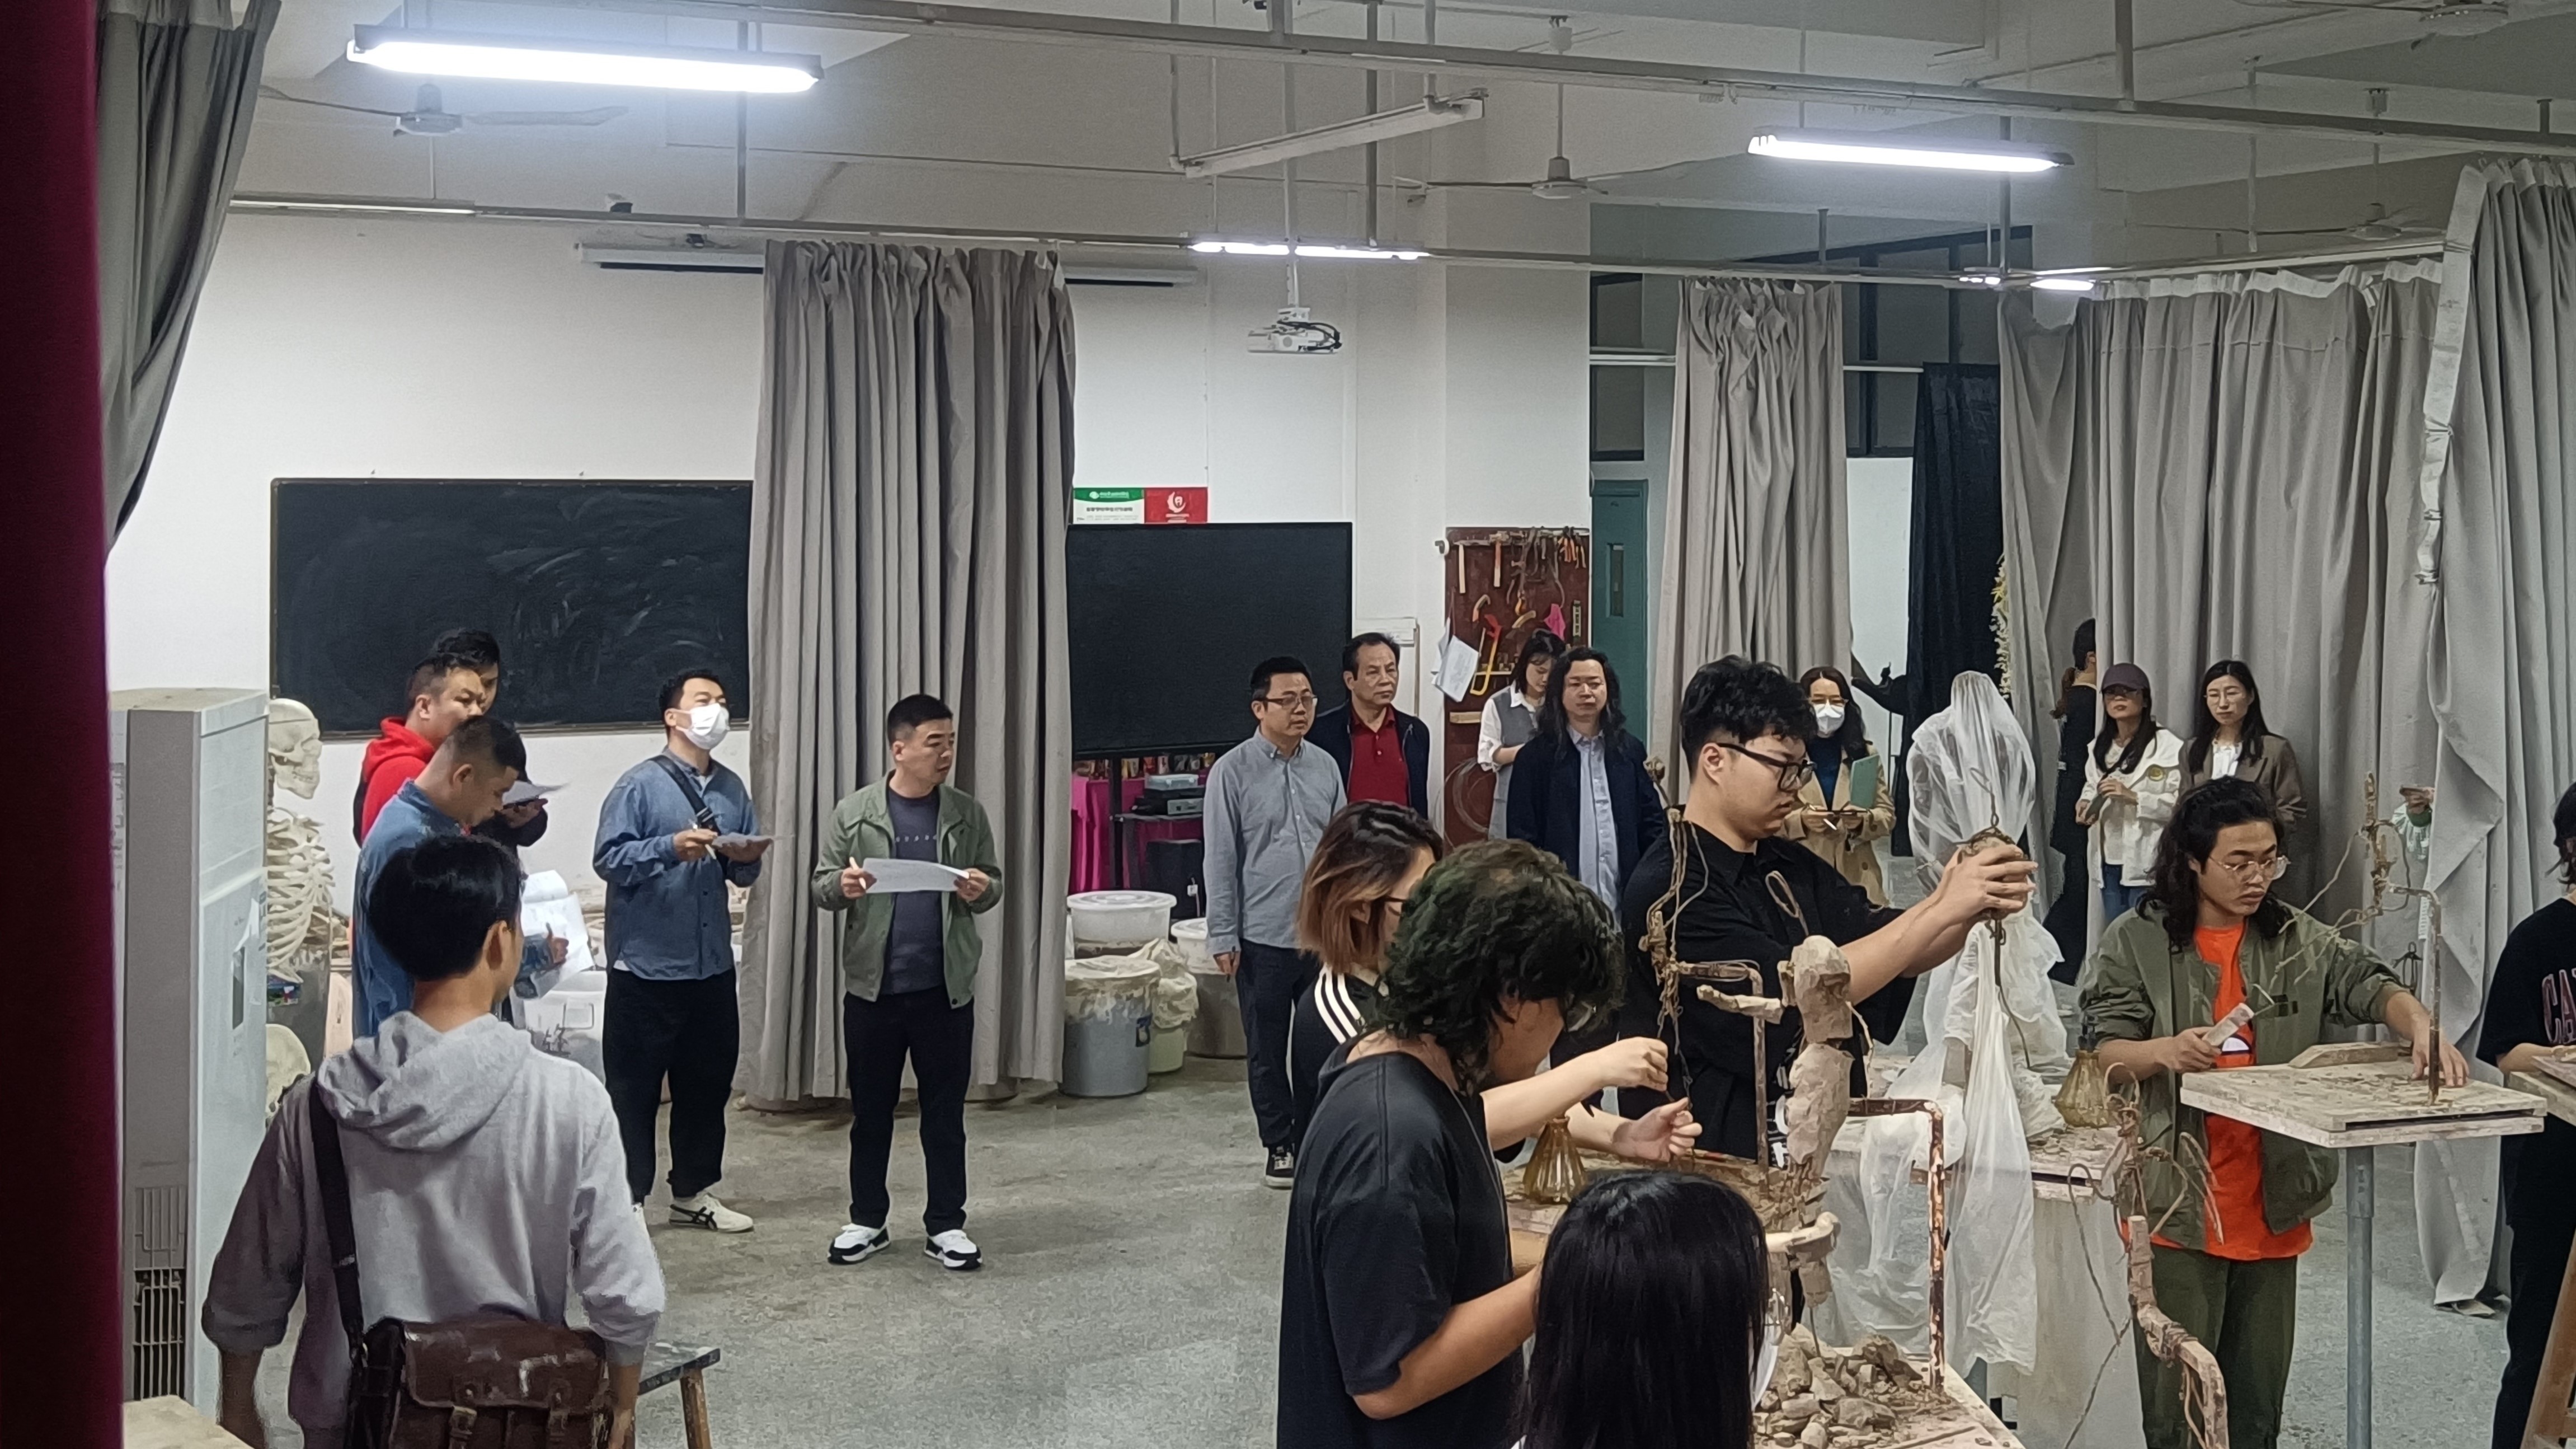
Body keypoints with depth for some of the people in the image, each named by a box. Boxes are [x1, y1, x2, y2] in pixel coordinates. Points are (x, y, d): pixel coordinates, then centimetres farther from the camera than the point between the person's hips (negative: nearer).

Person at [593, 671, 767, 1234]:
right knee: (634, 1089, 0)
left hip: (712, 966, 7)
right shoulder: (639, 785, -9)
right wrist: (671, 848, -27)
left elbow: (746, 872, 14)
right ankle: (623, 1200, 7)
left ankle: (693, 1193, 27)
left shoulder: (732, 788, 10)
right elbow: (608, 858, -16)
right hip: (647, 966, -6)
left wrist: (746, 859, -9)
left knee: (708, 1083, 14)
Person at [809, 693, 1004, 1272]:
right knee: (871, 1109, 10)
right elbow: (821, 887, 3)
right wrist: (843, 886, -19)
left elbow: (994, 882, 9)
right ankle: (867, 1221, 22)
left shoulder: (967, 815, 3)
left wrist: (982, 890, -14)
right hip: (872, 986, 0)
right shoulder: (854, 813, -1)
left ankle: (946, 1225, 17)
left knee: (945, 1111, 7)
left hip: (946, 988, 1)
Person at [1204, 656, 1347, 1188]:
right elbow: (1221, 859, -5)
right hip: (1263, 938, -3)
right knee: (1267, 1050, 8)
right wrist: (1223, 935, -7)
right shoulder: (1233, 772, -6)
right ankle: (1281, 1146, 21)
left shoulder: (1324, 767, 6)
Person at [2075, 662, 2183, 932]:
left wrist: (2133, 797, -23)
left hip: (2146, 862, -6)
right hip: (2108, 860, 6)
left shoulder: (2168, 747, -11)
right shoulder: (2099, 747, 11)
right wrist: (2085, 802, 1)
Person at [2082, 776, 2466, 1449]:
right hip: (2180, 1203, -4)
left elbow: (2369, 987, -4)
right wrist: (2161, 1051, -28)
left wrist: (2421, 1026, -25)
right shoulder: (2136, 942, -3)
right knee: (2178, 1395, 1)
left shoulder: (2299, 939, 8)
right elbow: (2102, 1055, -6)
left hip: (2273, 1199, 4)